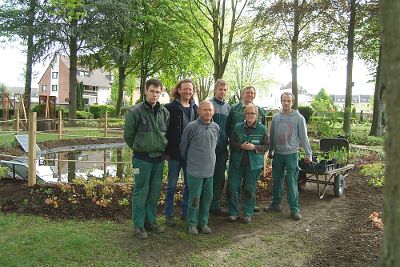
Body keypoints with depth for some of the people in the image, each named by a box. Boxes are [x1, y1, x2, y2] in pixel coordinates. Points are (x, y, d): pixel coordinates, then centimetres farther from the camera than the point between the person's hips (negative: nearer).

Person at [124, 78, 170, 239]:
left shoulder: (164, 112, 4)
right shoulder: (136, 111, -10)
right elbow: (128, 135, -3)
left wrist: (162, 149, 10)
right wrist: (140, 148, 3)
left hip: (159, 158, 5)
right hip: (142, 159, -5)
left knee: (155, 192, 13)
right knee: (141, 192, 3)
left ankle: (150, 221, 29)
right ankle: (139, 225, 16)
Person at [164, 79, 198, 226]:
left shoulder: (195, 108, 8)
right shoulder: (170, 108, -5)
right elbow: (164, 130, -7)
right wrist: (166, 151, -11)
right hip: (175, 153, -4)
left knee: (190, 184, 12)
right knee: (172, 185, 7)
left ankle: (185, 212, 27)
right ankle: (169, 215, 20)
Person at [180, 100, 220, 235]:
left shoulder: (216, 127, 3)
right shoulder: (191, 127, -12)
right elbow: (183, 147, -1)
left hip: (210, 169, 5)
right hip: (195, 170, -5)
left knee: (208, 197, 12)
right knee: (194, 199, 4)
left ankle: (203, 223, 28)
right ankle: (192, 224, 21)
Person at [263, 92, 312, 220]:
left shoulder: (299, 118, -4)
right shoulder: (276, 117, 7)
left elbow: (303, 137, -3)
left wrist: (308, 153, -5)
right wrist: (270, 151, 18)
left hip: (291, 154, -4)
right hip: (277, 154, 4)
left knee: (292, 182, -2)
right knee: (277, 180, 13)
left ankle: (294, 208, 7)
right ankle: (276, 203, 28)